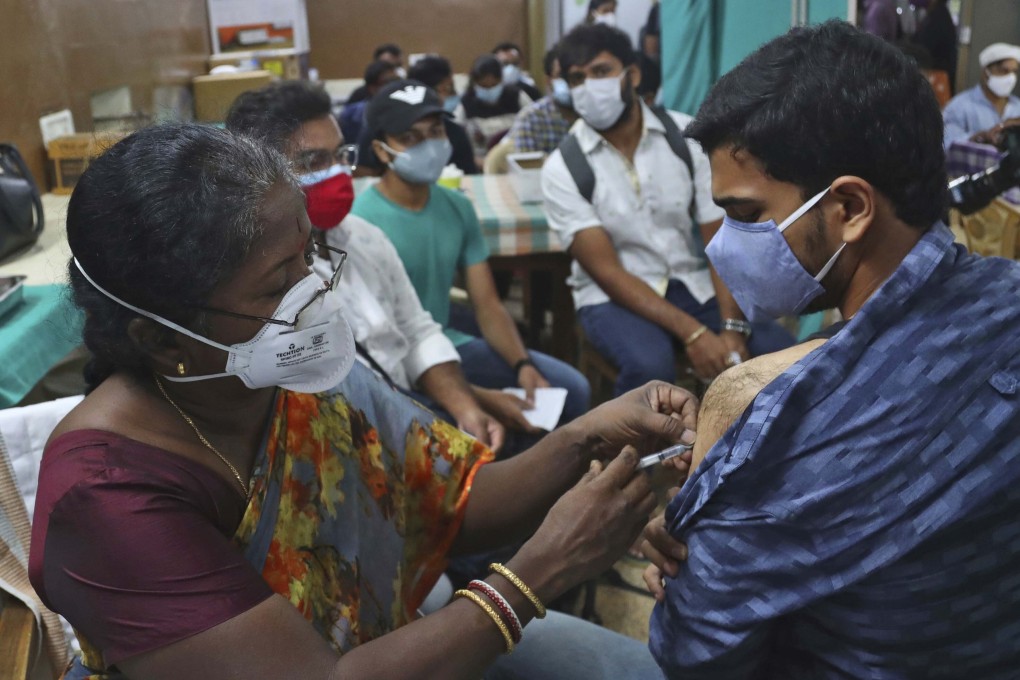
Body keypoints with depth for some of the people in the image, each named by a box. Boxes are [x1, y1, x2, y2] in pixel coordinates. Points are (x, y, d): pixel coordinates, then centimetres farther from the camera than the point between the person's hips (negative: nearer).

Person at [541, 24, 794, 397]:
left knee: (779, 350, -21)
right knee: (649, 366, -34)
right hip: (613, 295, -2)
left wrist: (732, 328, -22)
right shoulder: (562, 169, -10)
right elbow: (607, 272, -15)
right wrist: (692, 333, -25)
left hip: (693, 284, 3)